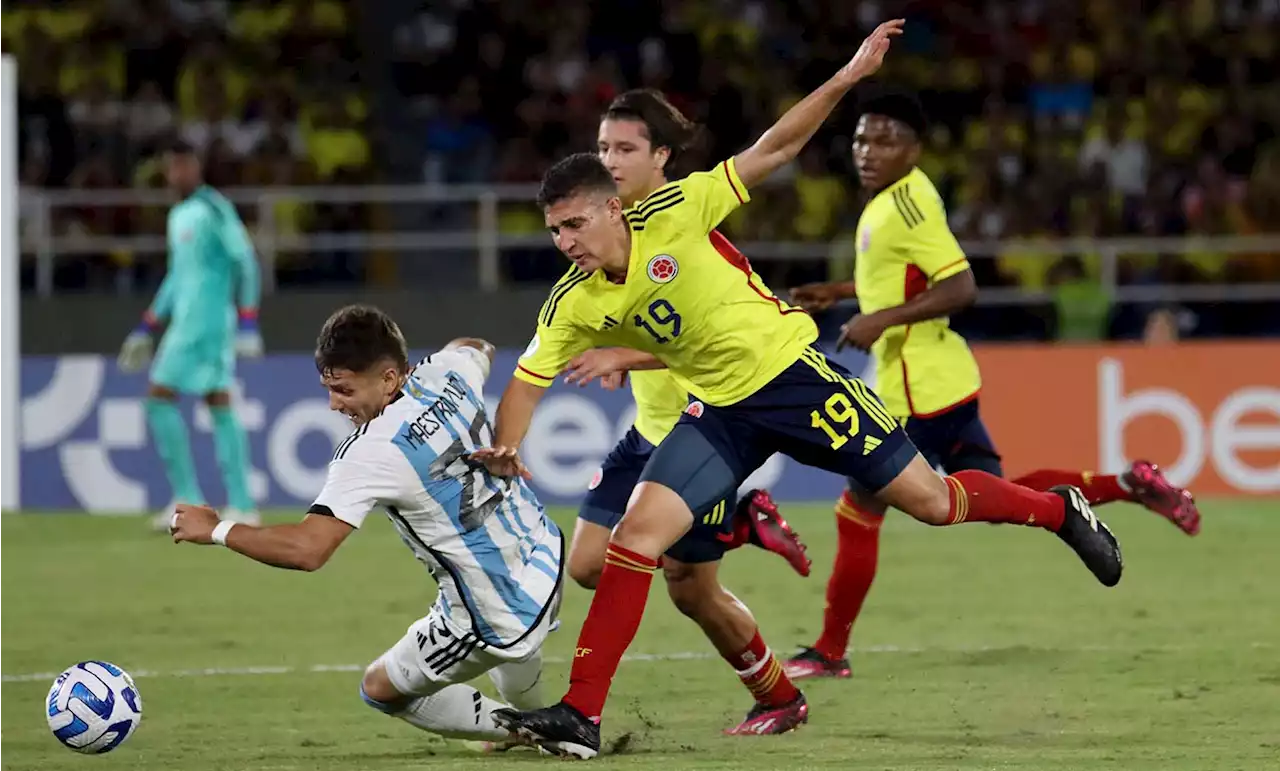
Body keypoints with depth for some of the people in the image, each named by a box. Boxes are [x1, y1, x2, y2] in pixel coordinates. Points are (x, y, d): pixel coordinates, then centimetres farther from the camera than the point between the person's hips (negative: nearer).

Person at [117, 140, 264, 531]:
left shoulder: (214, 209, -9)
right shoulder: (178, 216, 19)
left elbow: (245, 261, -15)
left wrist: (248, 324, -21)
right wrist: (146, 329, 25)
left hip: (204, 319, -9)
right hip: (186, 319, 9)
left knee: (160, 398, -9)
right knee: (219, 405, 4)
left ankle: (187, 497, -9)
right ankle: (241, 504, 1)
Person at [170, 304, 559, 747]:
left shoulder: (370, 453, -29)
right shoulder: (448, 371, -7)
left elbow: (306, 550, -33)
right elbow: (478, 348, 20)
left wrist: (216, 531, -20)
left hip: (496, 621, -8)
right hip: (546, 557, 8)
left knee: (381, 689, 15)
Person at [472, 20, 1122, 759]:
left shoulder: (671, 214, -18)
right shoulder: (573, 305, -6)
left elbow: (772, 151, -14)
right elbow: (527, 383, 1)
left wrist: (845, 79, -21)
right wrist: (504, 451, -18)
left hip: (792, 373, -4)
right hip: (720, 413, 4)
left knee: (930, 500, 1)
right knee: (638, 530, -12)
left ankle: (1061, 510, 29)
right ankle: (581, 714, -10)